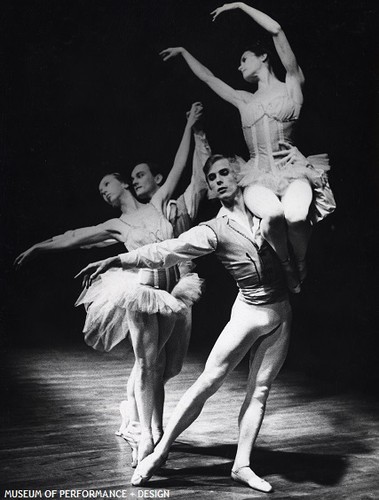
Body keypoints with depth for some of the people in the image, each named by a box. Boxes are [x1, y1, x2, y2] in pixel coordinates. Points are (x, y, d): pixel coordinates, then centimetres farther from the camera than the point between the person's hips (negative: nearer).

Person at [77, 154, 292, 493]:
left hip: (281, 315, 3)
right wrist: (116, 260, -25)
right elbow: (163, 252, -16)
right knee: (208, 382, -8)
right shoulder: (214, 231, -6)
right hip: (248, 311, -3)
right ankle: (161, 452, -1)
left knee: (260, 391, 4)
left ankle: (242, 464, 11)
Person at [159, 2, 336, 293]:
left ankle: (302, 267, -5)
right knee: (273, 215, -35)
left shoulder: (291, 86, 10)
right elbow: (207, 77, 35)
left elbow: (276, 31, 2)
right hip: (259, 175, 2)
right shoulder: (244, 100, 23)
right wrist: (183, 51, 43)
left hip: (292, 169, -2)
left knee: (295, 216, -36)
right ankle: (287, 269, -7)